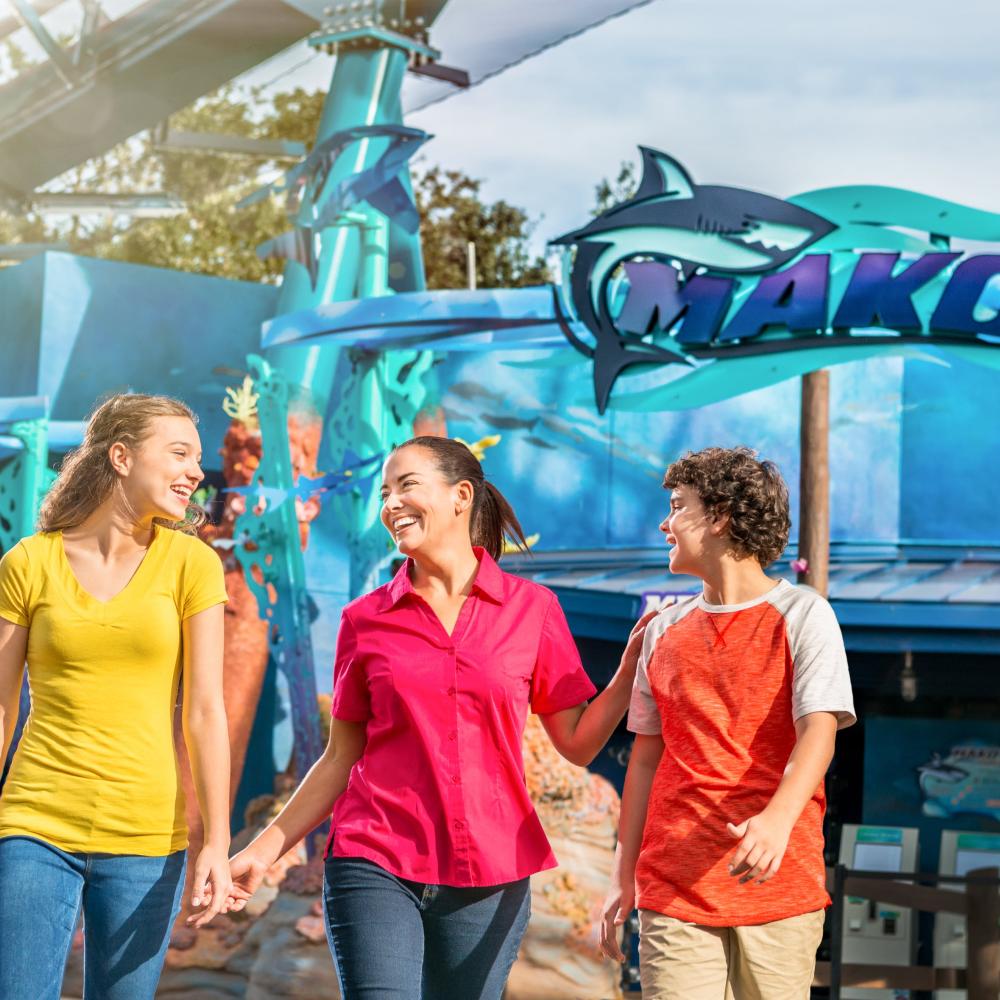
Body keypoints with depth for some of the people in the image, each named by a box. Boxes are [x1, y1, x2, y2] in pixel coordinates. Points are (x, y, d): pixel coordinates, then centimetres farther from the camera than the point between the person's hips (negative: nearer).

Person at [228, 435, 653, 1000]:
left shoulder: (532, 609, 4)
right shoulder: (365, 620, 6)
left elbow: (578, 743, 6)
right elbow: (342, 759, 11)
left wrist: (633, 665, -6)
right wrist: (265, 849, 4)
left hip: (489, 878, 1)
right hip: (377, 867, 0)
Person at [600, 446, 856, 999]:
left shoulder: (803, 616, -1)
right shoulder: (663, 631, 13)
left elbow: (818, 732, -14)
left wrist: (778, 819, -32)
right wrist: (624, 875, 12)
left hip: (777, 889, -3)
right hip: (674, 891, 3)